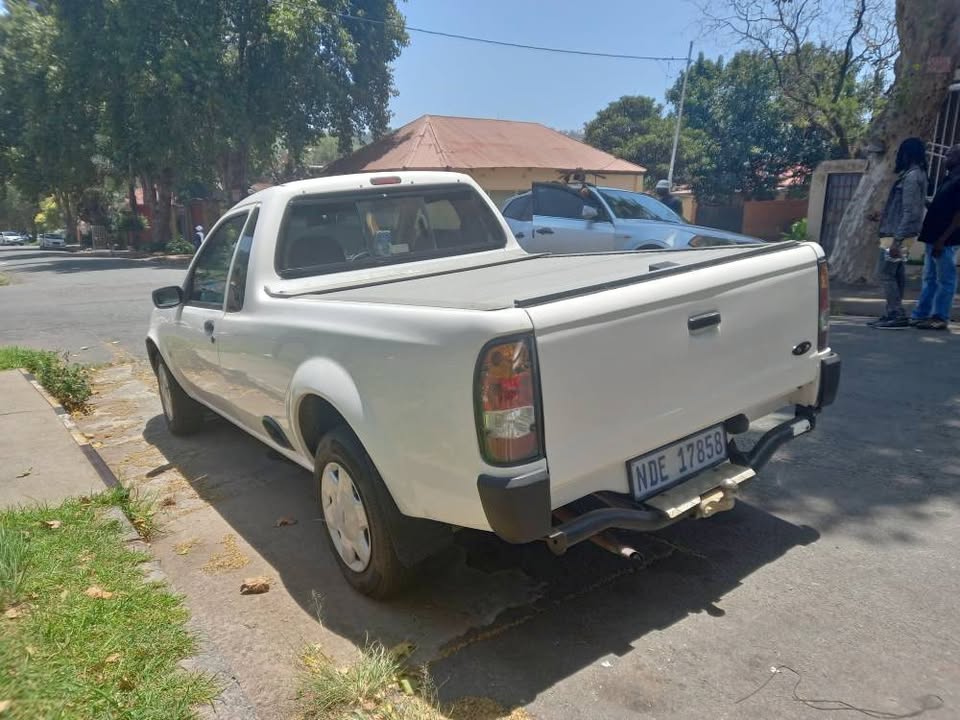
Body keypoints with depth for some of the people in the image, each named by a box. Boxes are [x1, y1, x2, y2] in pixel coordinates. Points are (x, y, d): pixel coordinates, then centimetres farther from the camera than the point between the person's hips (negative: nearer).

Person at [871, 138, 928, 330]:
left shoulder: (912, 177, -15)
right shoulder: (916, 175, 16)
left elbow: (910, 212, -21)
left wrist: (897, 240, -24)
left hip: (897, 235, -10)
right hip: (899, 234, 10)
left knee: (886, 274, -8)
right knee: (897, 275, 11)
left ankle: (898, 316, -7)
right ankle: (893, 314, 15)